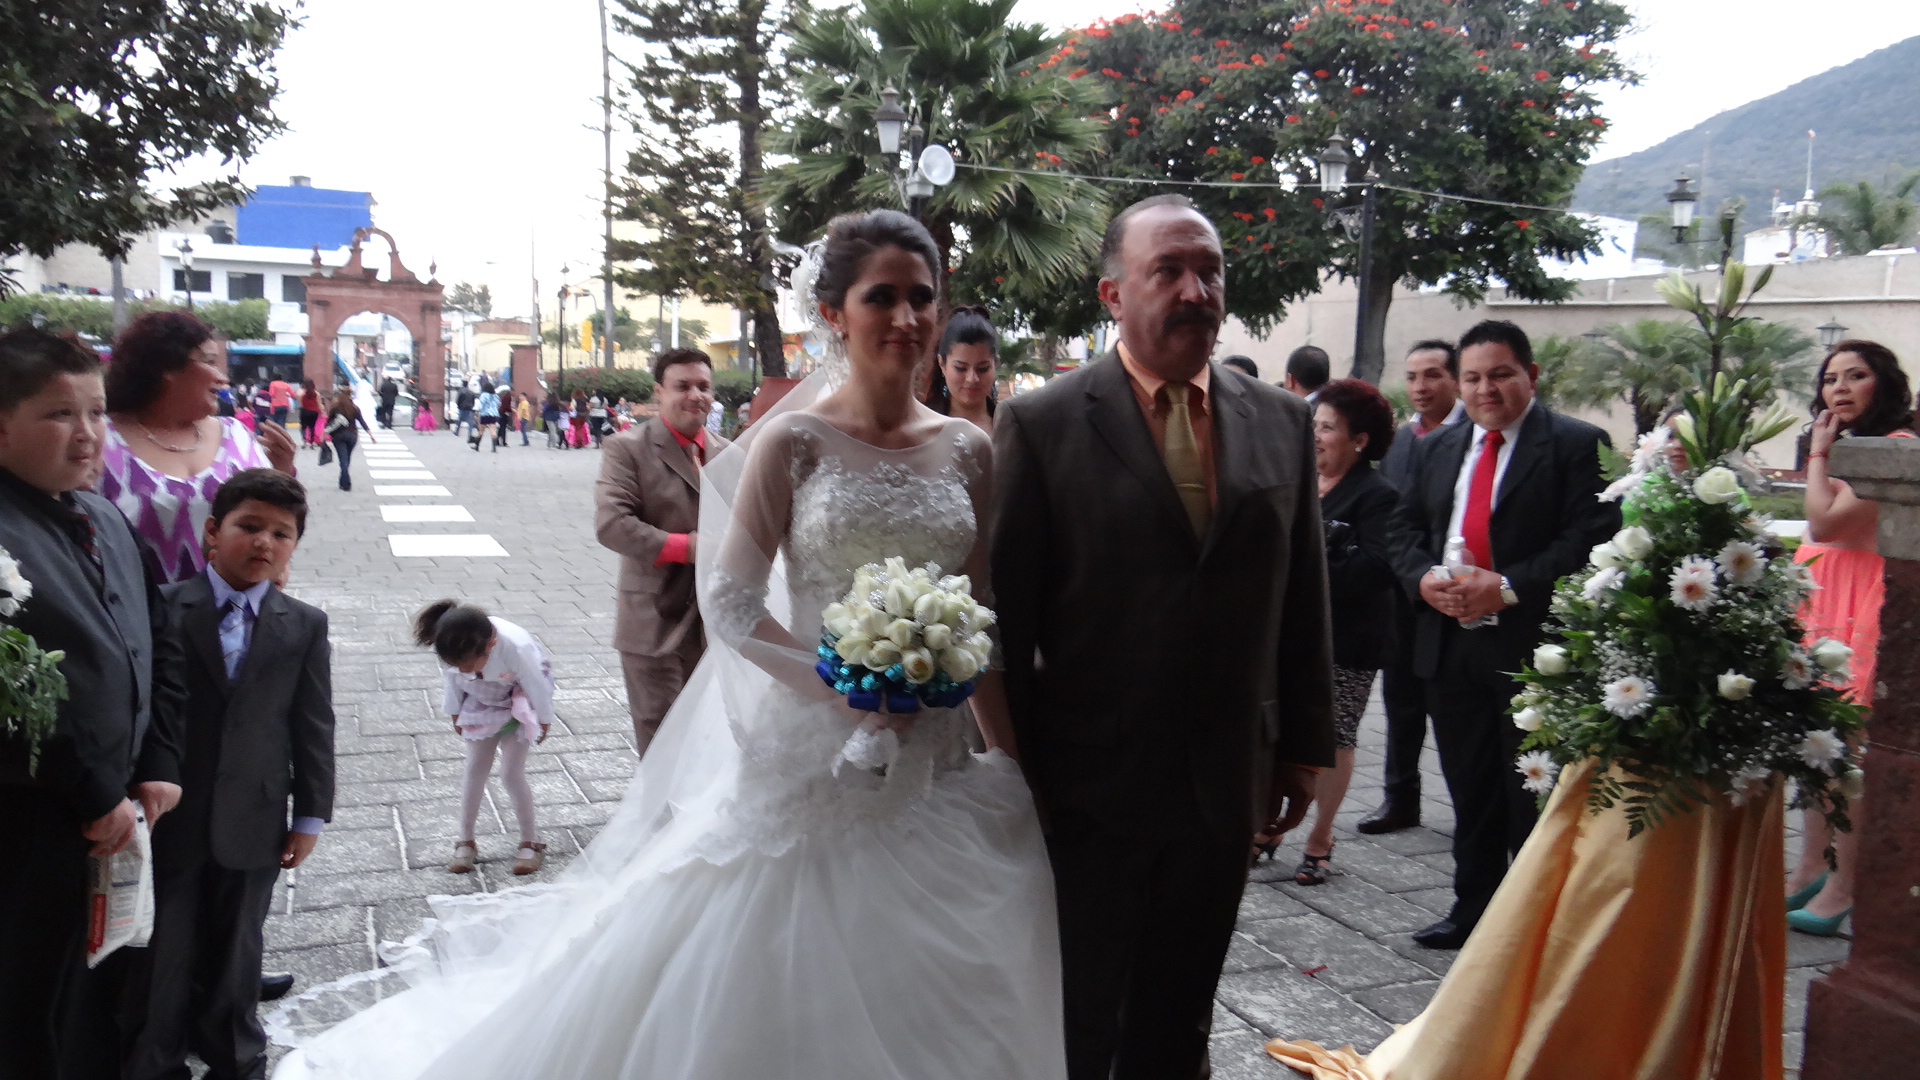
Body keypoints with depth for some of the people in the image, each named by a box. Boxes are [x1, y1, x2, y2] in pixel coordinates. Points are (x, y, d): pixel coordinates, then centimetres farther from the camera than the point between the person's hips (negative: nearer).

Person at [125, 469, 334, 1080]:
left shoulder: (305, 627, 1)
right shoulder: (161, 609, -6)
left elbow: (314, 727, 1)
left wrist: (310, 816, 0)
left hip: (252, 828, 2)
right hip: (166, 820, -1)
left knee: (236, 957, 17)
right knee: (162, 957, 12)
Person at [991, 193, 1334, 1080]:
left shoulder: (1281, 423, 4)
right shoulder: (1041, 425, -8)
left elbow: (1304, 599, 8)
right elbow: (1006, 611, -8)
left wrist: (1305, 745, 8)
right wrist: (1015, 773, -7)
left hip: (1226, 788, 4)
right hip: (1089, 787, -3)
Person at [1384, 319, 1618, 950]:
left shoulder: (1578, 444, -4)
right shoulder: (1436, 450, 15)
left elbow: (1592, 538, -13)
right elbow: (1406, 530, 14)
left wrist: (1509, 587, -21)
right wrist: (1424, 579, -6)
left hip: (1533, 644, -5)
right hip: (1449, 644, 6)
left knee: (1533, 797, 3)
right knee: (1470, 792, 15)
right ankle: (1473, 909, 27)